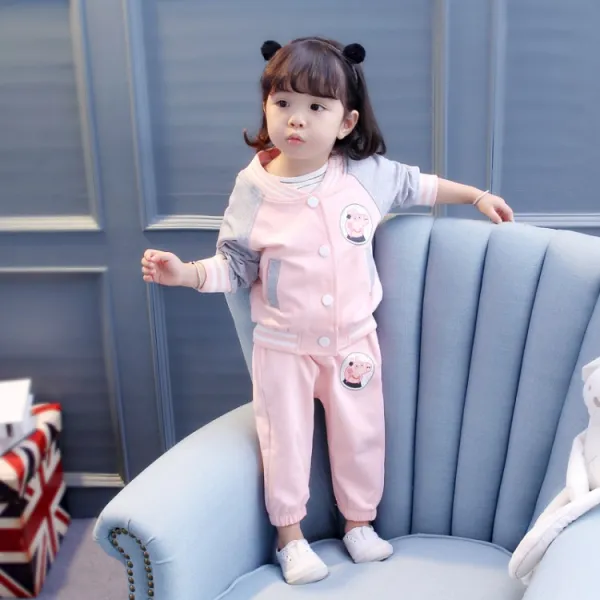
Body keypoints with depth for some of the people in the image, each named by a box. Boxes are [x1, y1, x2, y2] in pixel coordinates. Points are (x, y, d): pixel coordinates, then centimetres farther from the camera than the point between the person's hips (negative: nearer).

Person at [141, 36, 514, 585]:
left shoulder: (368, 173, -9)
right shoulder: (253, 188, -13)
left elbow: (420, 186, 11)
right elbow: (235, 267, -6)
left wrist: (478, 196, 17)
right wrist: (186, 273, -22)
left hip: (353, 340, 2)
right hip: (284, 348, -1)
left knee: (359, 436, 14)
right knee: (286, 442, 9)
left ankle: (360, 522, 38)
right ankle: (290, 536, 30)